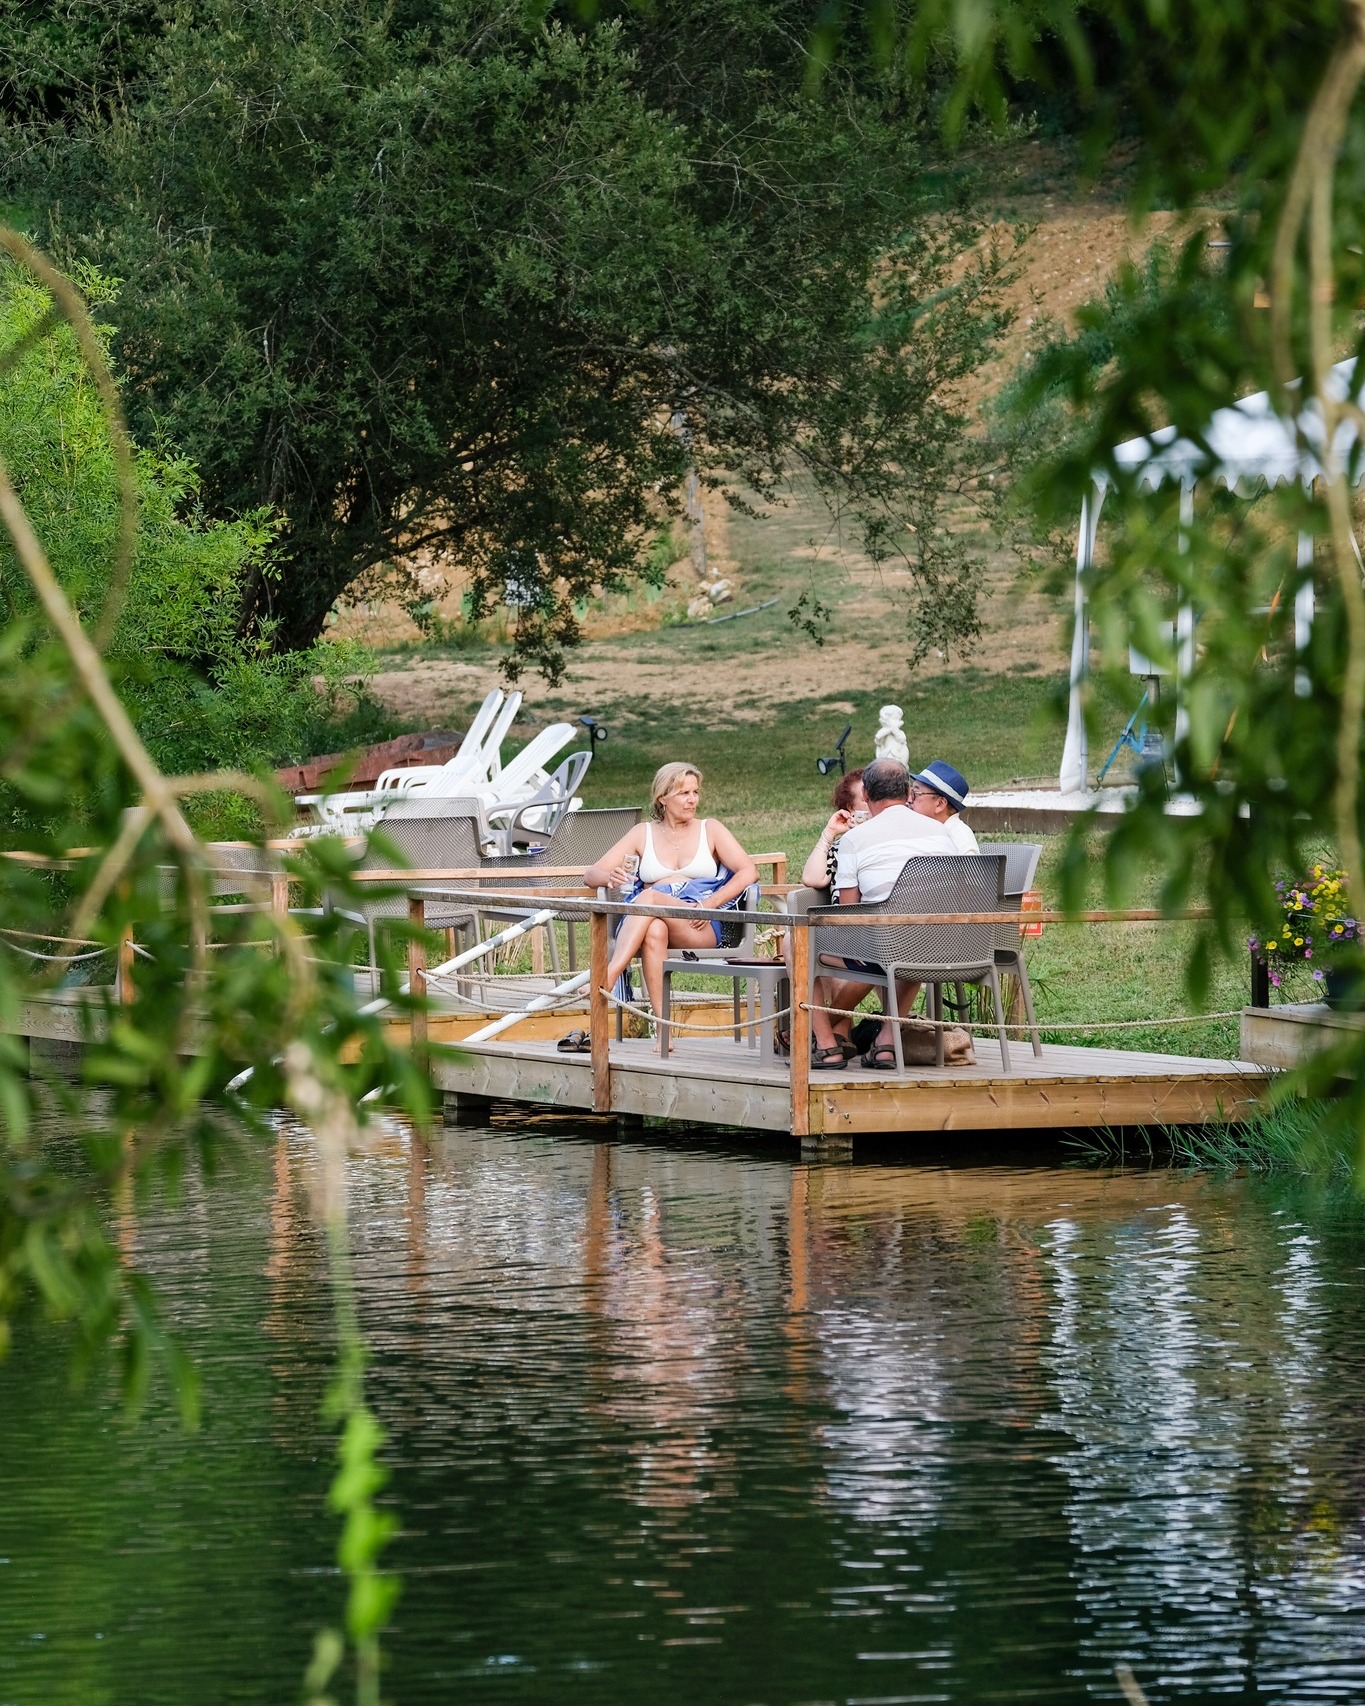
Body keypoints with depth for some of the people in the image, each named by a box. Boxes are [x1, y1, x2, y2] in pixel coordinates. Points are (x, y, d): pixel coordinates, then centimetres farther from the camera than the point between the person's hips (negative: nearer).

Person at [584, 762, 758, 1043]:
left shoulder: (710, 829, 20)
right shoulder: (643, 834, 23)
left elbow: (749, 871, 6)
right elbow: (590, 875, 18)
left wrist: (711, 902, -12)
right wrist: (609, 877, -9)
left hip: (700, 928, -1)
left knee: (649, 897, -34)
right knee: (654, 931, -40)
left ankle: (607, 978, -49)